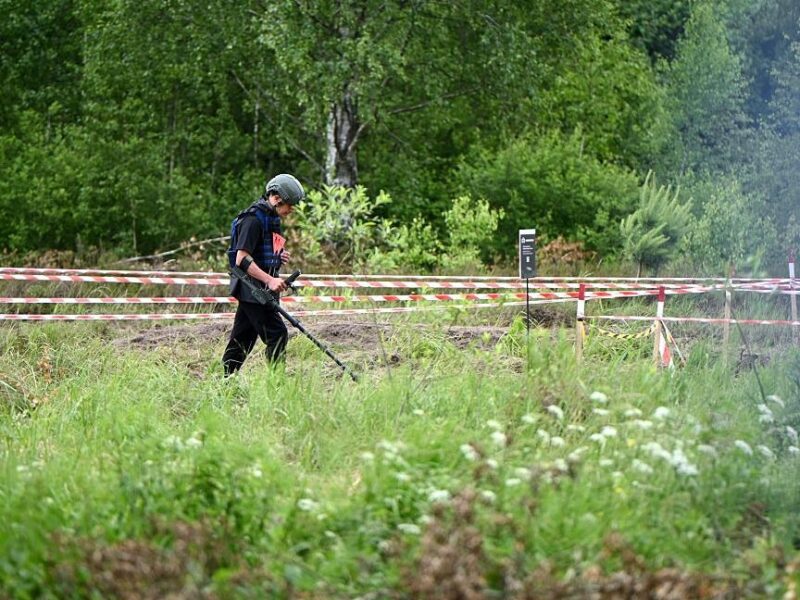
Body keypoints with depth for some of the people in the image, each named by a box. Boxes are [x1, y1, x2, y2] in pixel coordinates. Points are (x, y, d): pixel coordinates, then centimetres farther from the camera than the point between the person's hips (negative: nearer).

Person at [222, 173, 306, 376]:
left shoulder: (271, 219, 15)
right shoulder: (253, 219, -16)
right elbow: (242, 259, -21)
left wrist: (279, 256, 8)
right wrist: (270, 280, -28)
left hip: (263, 288, 10)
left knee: (243, 338, 11)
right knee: (277, 334, -11)